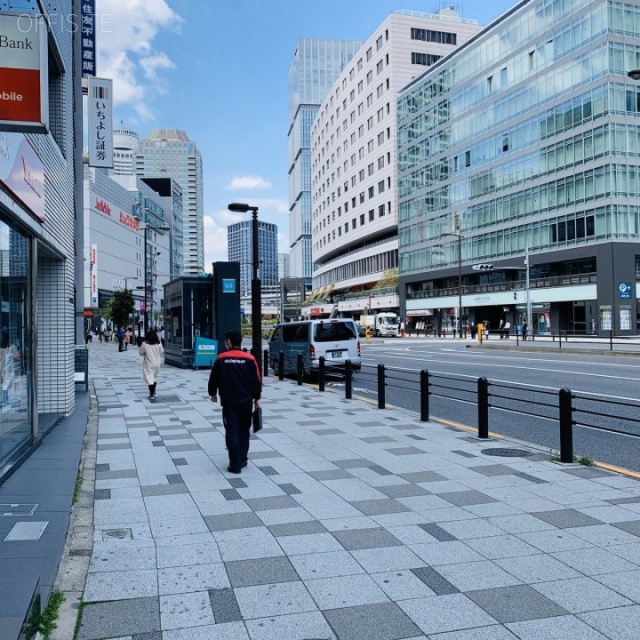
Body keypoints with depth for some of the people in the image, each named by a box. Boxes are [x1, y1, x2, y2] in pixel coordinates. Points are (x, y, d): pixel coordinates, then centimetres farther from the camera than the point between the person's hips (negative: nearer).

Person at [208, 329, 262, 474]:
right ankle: (242, 459, 23)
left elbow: (213, 379, 2)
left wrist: (212, 393, 19)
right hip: (246, 401, 2)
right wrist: (257, 398, 10)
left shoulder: (221, 359, -6)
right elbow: (256, 381, -1)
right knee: (244, 431, 18)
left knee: (232, 432, 1)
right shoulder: (250, 358, -5)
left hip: (229, 402, -2)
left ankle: (235, 465, -1)